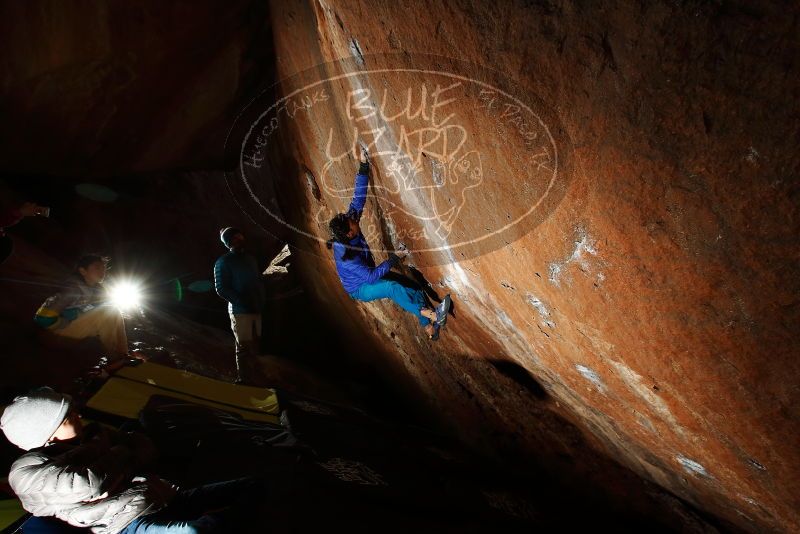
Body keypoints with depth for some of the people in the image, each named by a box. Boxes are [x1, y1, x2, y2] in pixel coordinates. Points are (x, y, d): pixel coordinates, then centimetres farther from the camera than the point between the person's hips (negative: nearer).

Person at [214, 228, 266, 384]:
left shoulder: (249, 259, 15)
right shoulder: (224, 262, -4)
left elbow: (259, 280, 19)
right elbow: (221, 289, -11)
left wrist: (262, 299, 2)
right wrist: (243, 302, -18)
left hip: (256, 309, 6)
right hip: (240, 311, -6)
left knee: (255, 343, 12)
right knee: (244, 346, -3)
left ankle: (252, 374, 27)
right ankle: (244, 379, 9)